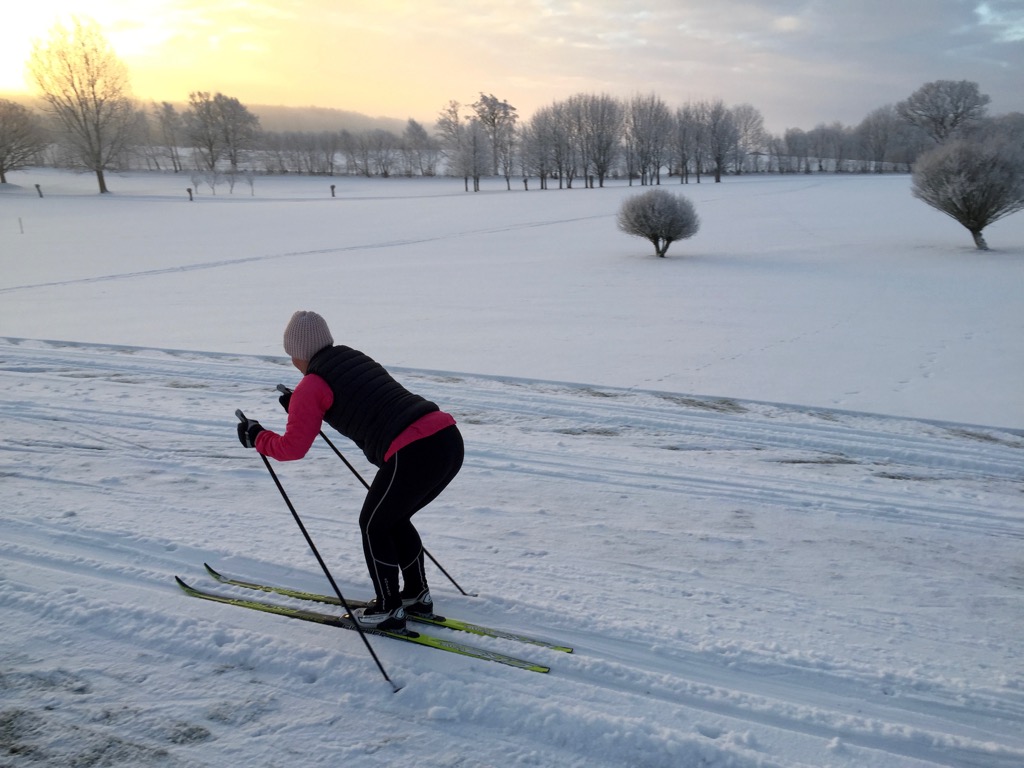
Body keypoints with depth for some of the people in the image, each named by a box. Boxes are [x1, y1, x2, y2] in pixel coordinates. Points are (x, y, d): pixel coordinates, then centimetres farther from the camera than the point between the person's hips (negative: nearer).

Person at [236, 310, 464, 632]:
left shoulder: (312, 385, 1)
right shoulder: (357, 359, 23)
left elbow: (292, 448, 3)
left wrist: (256, 437, 20)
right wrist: (300, 406, 43)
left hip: (414, 454, -8)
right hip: (450, 437, 8)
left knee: (374, 525, 15)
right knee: (395, 520, 27)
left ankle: (388, 609, 24)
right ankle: (417, 594, 37)